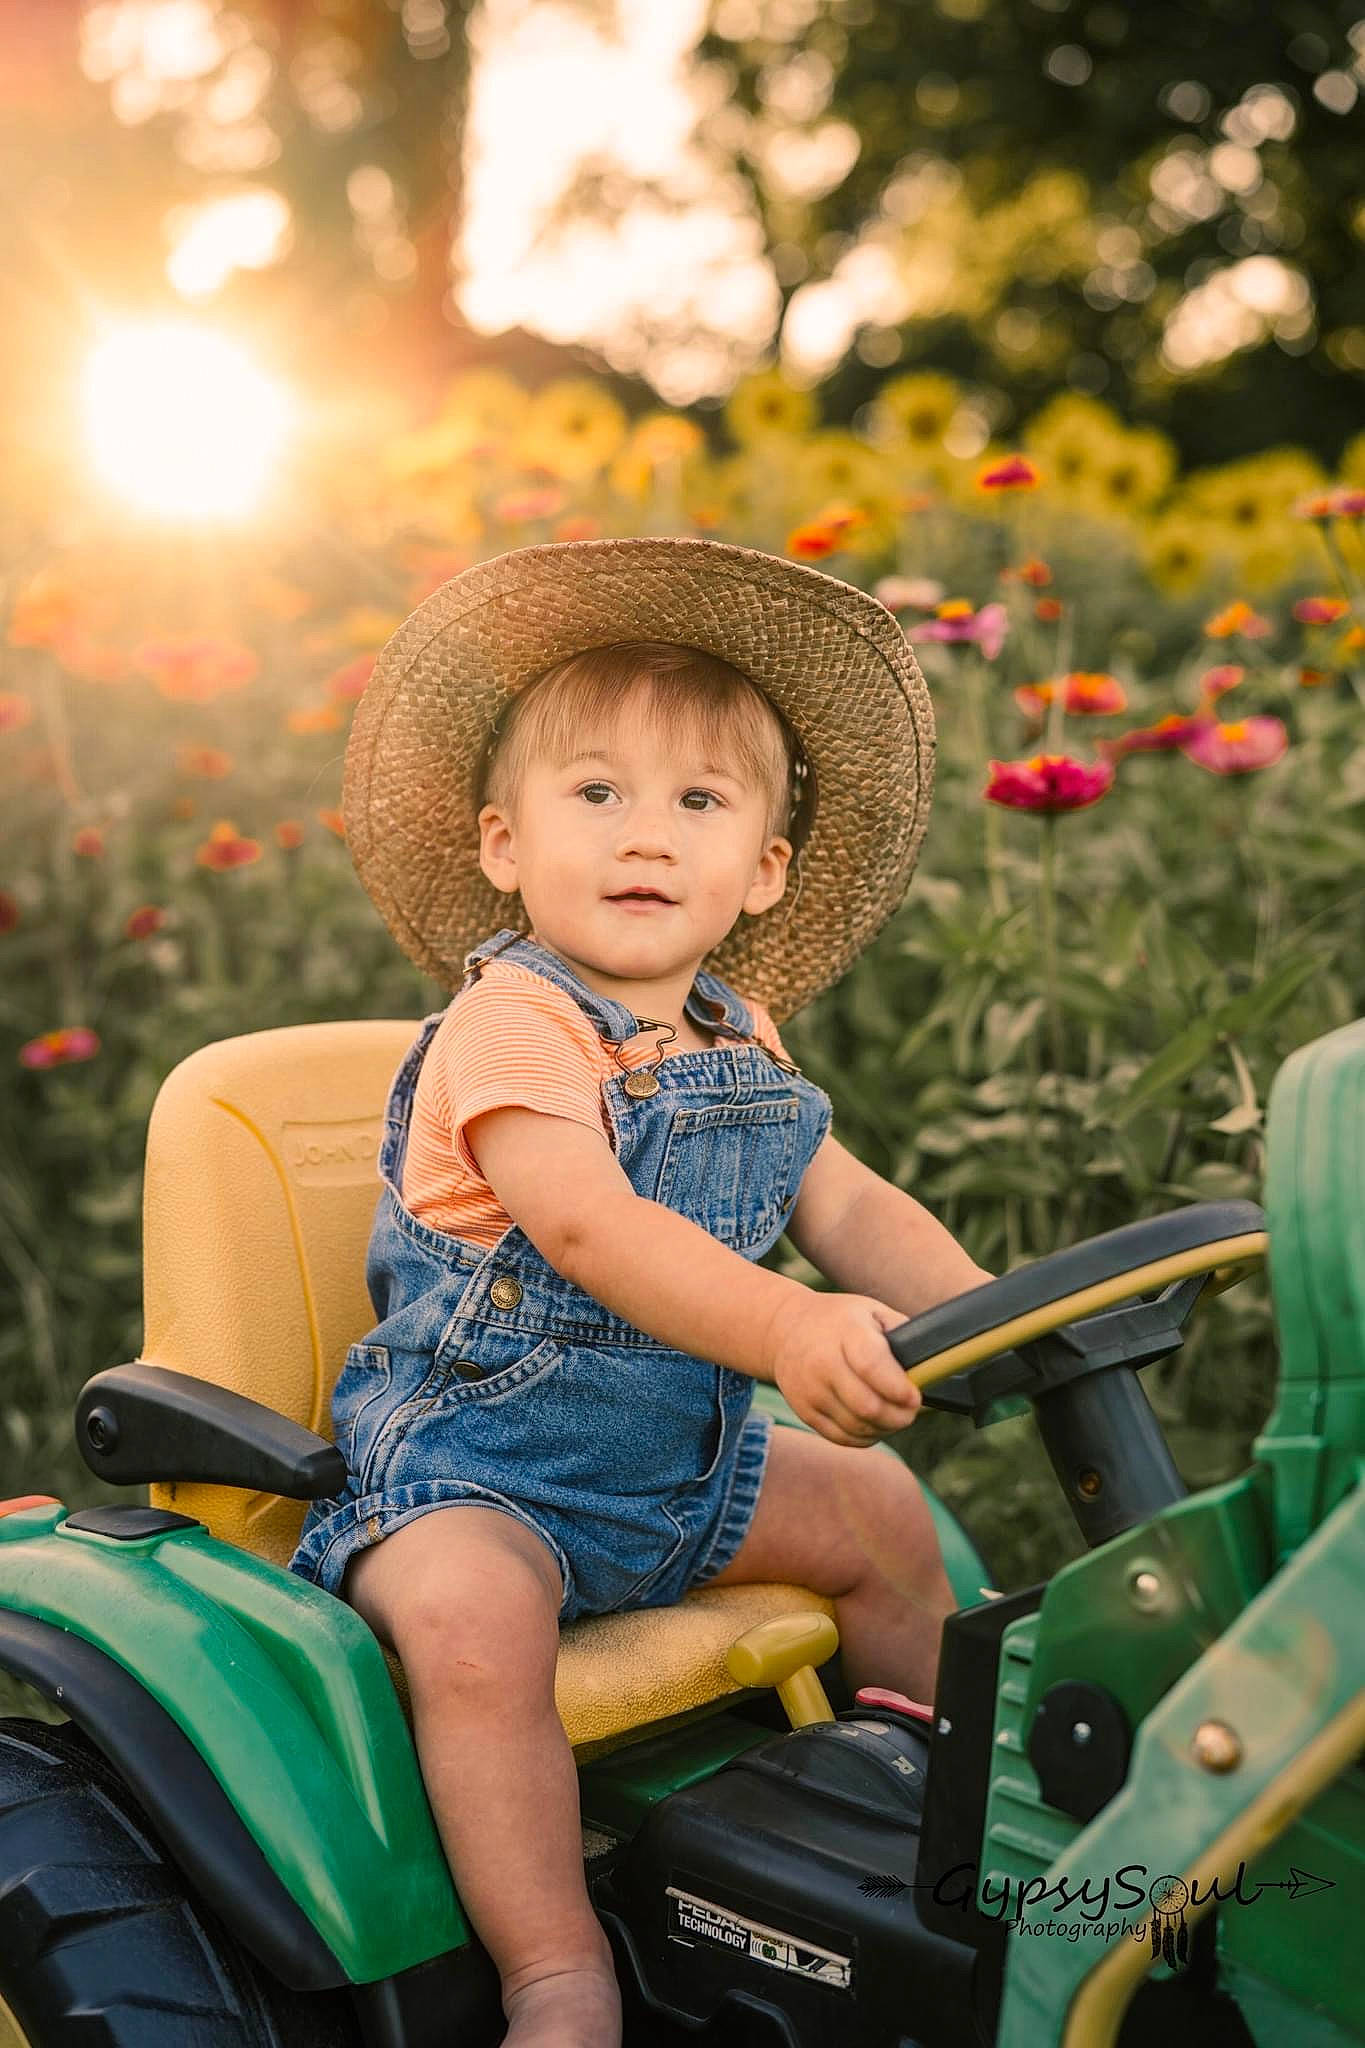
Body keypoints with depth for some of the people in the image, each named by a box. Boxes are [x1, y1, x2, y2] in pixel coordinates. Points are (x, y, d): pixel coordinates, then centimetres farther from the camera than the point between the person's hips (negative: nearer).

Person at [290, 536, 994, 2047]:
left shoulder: (739, 1043, 5)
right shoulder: (505, 1026, -21)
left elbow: (849, 1207, 6)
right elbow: (589, 1225, -36)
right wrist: (788, 1329, -50)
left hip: (682, 1462, 8)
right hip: (467, 1467, -7)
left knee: (879, 1511, 12)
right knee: (469, 1618, -34)